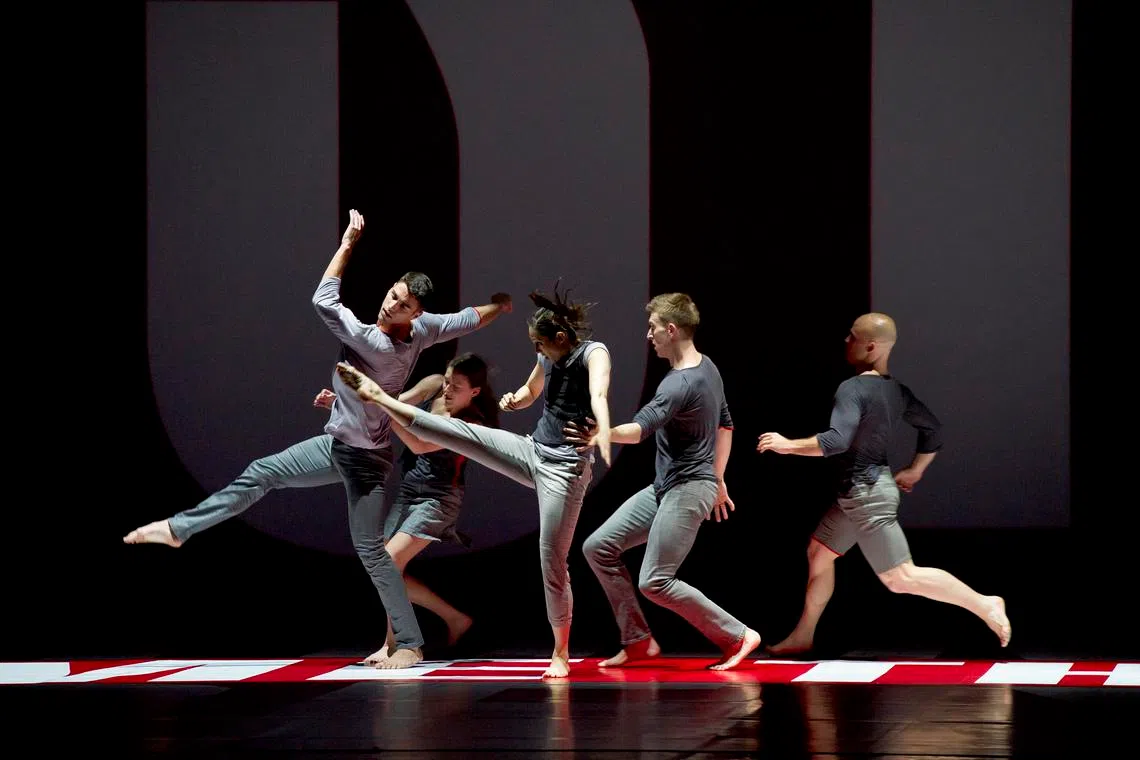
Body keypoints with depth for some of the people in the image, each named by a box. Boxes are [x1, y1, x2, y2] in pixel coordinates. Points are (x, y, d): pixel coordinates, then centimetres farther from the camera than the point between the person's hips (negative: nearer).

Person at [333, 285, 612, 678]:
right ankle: (379, 398, 11)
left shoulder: (593, 353, -17)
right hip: (532, 450, 7)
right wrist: (514, 400, 2)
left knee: (552, 559, -4)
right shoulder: (548, 357, 5)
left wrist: (603, 432, -59)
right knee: (458, 432, -1)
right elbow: (531, 391, 26)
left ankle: (561, 653, 7)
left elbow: (599, 393, -39)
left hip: (565, 467, -7)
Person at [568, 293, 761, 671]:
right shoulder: (707, 367, 8)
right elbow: (725, 425, 20)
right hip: (664, 487, 10)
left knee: (655, 582, -12)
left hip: (687, 491, -10)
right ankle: (638, 640, 10)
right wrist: (718, 479, 28)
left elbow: (642, 427, -38)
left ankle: (738, 636, 0)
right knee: (599, 548, 7)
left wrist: (603, 435, -52)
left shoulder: (680, 384, -22)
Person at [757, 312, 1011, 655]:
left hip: (866, 494, -10)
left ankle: (984, 604, -11)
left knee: (900, 577, -9)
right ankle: (802, 636, 26)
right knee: (819, 553, 19)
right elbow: (933, 428, 13)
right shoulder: (896, 390, 6)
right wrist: (915, 470, 21)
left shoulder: (853, 389, -20)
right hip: (858, 493, 10)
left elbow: (837, 440, -31)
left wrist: (788, 445, -21)